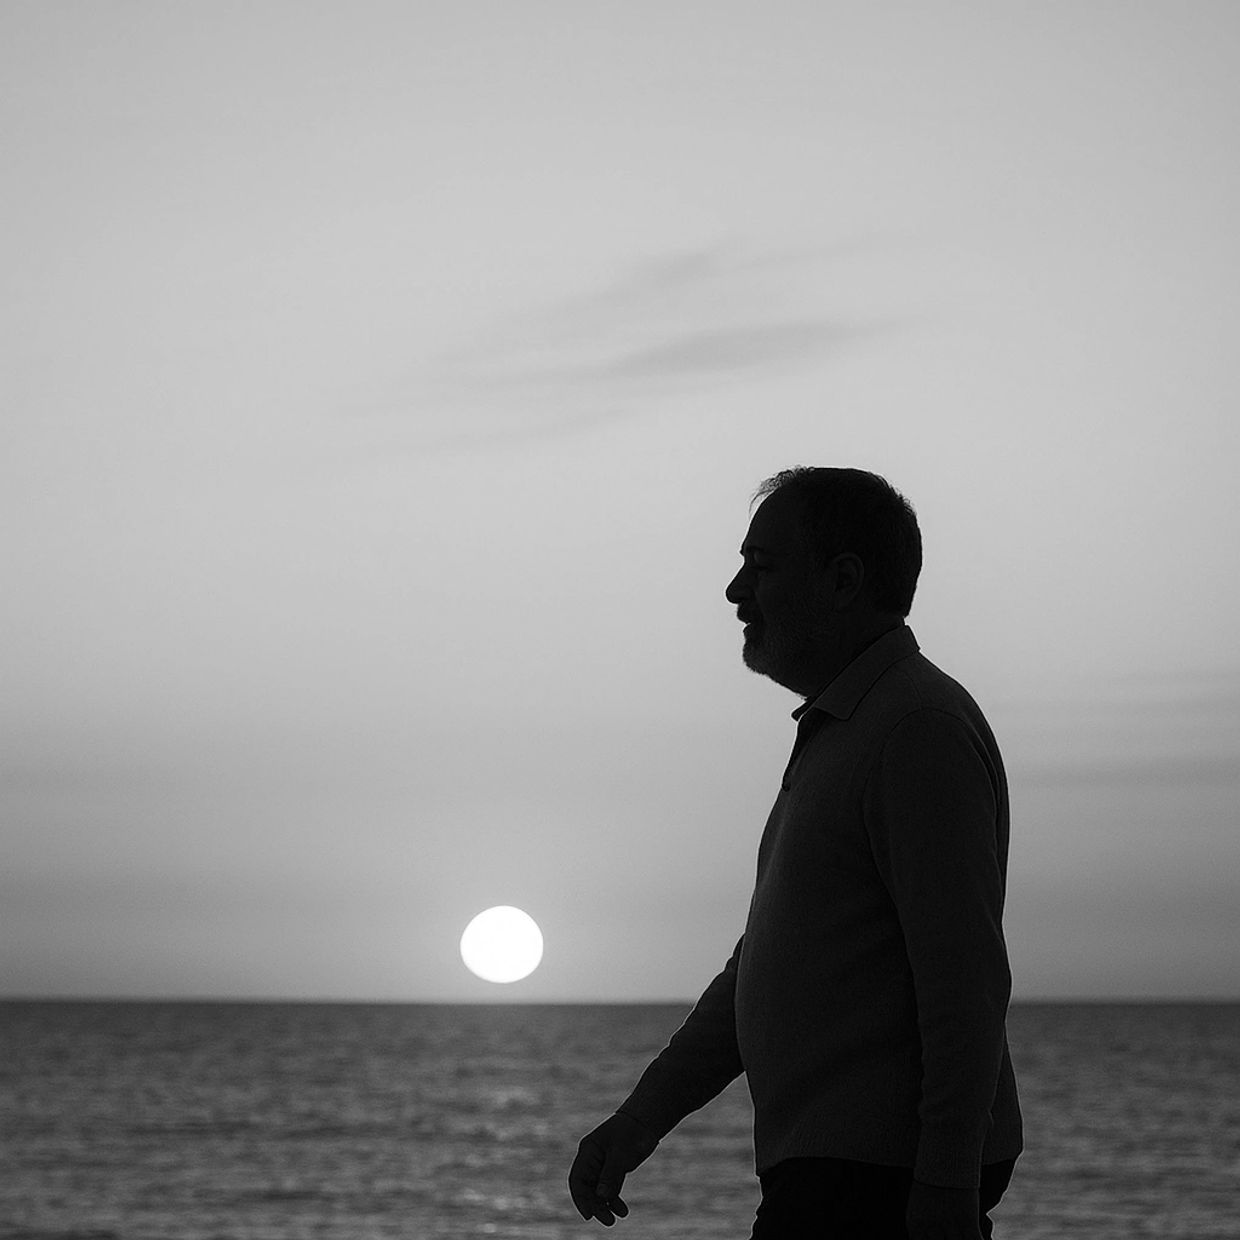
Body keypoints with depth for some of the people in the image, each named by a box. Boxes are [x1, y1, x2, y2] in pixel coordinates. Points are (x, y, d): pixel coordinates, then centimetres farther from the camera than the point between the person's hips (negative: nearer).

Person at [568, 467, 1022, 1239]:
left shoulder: (924, 727, -12)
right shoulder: (839, 739, 20)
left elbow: (967, 982, -19)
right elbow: (761, 965, 22)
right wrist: (642, 1117, 14)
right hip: (830, 1169, 9)